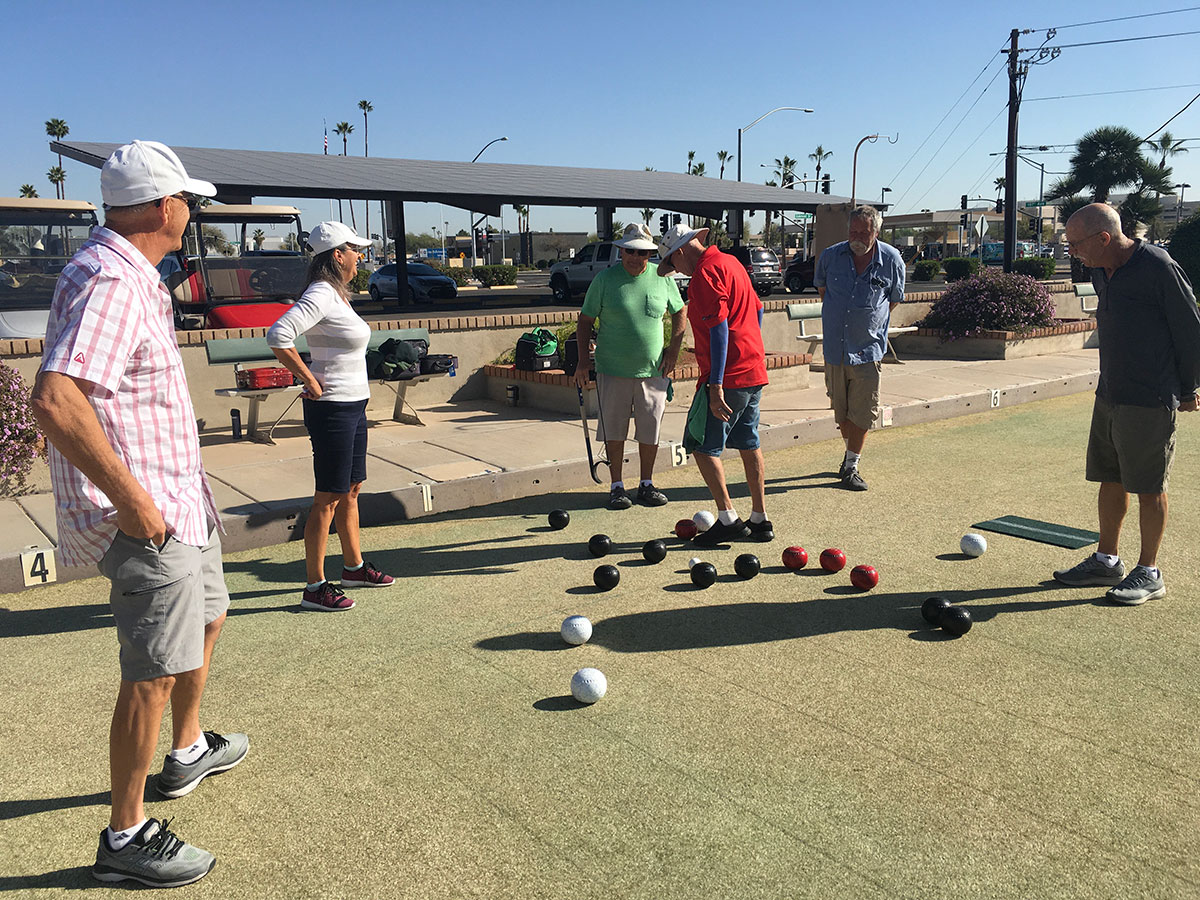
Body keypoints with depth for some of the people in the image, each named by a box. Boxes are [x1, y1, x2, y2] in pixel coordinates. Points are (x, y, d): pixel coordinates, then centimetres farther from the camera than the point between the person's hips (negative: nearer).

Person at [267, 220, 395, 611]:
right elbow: (278, 336, -29)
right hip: (332, 407, -10)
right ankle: (315, 587, 4)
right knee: (328, 498, -4)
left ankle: (354, 567, 32)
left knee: (351, 490, 18)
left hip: (353, 404, 10)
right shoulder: (321, 295, -16)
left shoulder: (336, 294, 13)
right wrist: (309, 380, -21)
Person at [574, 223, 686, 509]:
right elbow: (585, 320, 1)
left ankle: (647, 483, 23)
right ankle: (617, 486, 17)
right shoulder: (605, 279, -4)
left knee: (650, 431, 7)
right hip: (613, 370, -2)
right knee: (614, 431, 4)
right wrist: (583, 361, -6)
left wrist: (674, 348, 6)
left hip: (653, 370, 2)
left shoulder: (662, 277, 3)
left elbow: (679, 312, 17)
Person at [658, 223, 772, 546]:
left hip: (728, 376, -10)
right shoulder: (730, 262, 15)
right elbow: (757, 309, 23)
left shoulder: (705, 273, -14)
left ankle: (728, 518, 1)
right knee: (749, 444, 15)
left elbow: (719, 328, -22)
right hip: (754, 372, 10)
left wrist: (716, 385, -23)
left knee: (702, 446, -1)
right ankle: (760, 520, 21)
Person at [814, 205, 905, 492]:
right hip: (835, 347, 2)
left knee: (862, 413, -3)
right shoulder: (831, 255, -1)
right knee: (840, 409, 12)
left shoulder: (892, 260, -4)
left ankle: (851, 466, 8)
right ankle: (851, 453, 31)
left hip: (868, 349, -2)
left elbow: (894, 299, 13)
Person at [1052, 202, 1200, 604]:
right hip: (1109, 395, 8)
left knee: (1149, 488, 2)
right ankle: (1106, 561, 27)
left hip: (1150, 403, -8)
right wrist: (1112, 382, 20)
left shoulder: (1158, 267, -16)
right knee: (1110, 480, 14)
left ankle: (1149, 574, 14)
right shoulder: (1101, 272, 8)